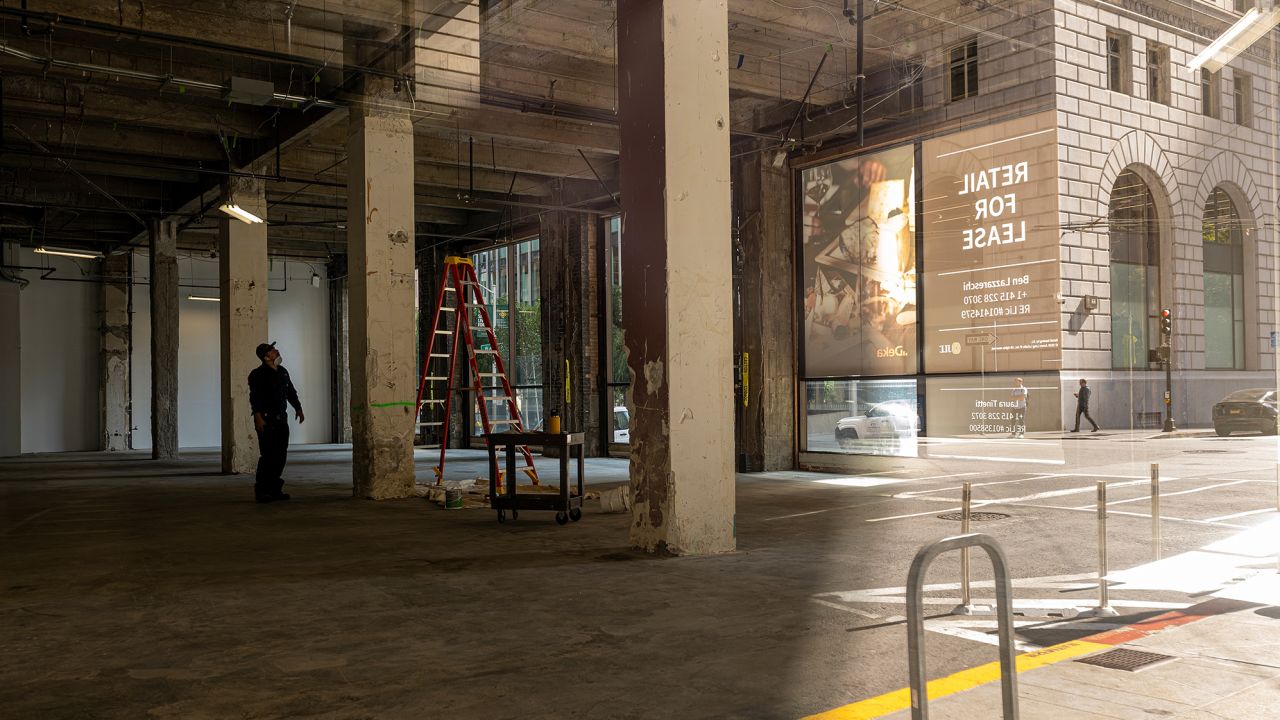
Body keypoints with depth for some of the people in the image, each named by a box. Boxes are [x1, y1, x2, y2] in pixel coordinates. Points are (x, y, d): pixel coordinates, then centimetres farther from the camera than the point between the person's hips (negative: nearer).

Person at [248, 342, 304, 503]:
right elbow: (255, 397, -17)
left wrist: (298, 408, 15)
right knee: (268, 455, -10)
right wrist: (258, 417, -25)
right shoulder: (258, 374, -8)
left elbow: (291, 392, 23)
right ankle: (262, 490, -3)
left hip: (281, 419, 8)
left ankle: (275, 488, 16)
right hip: (266, 420, -8)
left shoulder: (283, 372, 15)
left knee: (281, 455, 8)